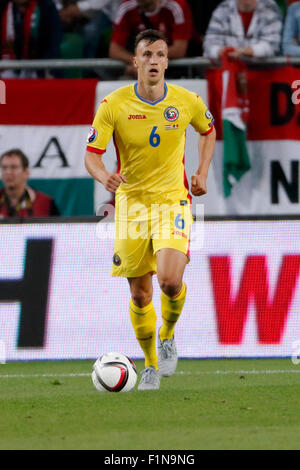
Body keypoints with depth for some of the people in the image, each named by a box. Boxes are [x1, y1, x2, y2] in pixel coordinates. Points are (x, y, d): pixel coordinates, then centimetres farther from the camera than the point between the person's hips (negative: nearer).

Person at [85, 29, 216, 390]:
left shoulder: (187, 102, -5)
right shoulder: (113, 105, -9)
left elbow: (208, 131, 17)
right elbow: (91, 154, -9)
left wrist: (202, 173, 7)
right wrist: (105, 177, -30)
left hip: (173, 201, -1)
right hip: (131, 203, 1)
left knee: (170, 281, -22)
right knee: (140, 294, 5)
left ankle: (167, 336, 11)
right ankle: (151, 365, 27)